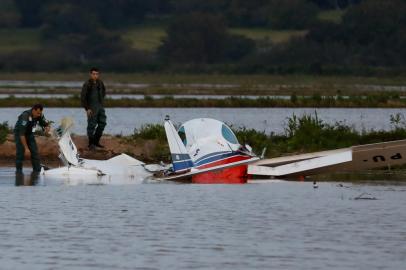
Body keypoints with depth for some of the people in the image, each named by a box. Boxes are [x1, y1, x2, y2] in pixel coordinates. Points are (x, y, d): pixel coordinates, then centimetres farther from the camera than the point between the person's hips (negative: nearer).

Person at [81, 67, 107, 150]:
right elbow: (83, 97, -13)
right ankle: (91, 144, 6)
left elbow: (103, 92, 23)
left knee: (102, 123, 9)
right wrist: (87, 109, -15)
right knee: (92, 125, -4)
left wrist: (101, 101, 13)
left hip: (99, 106, 7)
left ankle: (96, 141, 21)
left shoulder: (100, 83, 5)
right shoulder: (87, 84, -14)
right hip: (91, 108, -7)